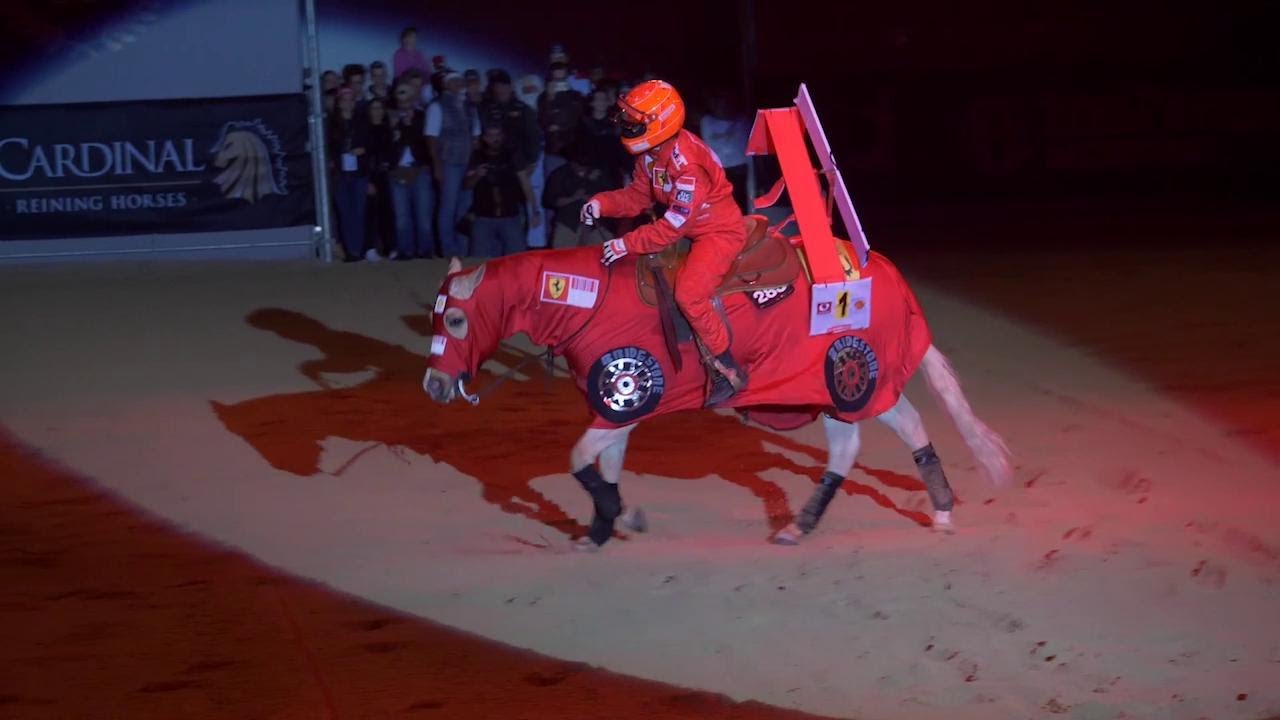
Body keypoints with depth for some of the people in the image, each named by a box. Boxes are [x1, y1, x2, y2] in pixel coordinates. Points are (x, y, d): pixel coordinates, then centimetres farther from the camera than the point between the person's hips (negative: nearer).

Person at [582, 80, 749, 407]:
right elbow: (638, 196, 9)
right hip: (692, 230, 11)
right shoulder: (650, 154, -1)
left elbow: (675, 224, -30)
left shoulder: (687, 163, -30)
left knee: (688, 293, -26)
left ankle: (728, 371, -16)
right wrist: (602, 203, -9)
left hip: (721, 232, -11)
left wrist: (628, 244, -29)